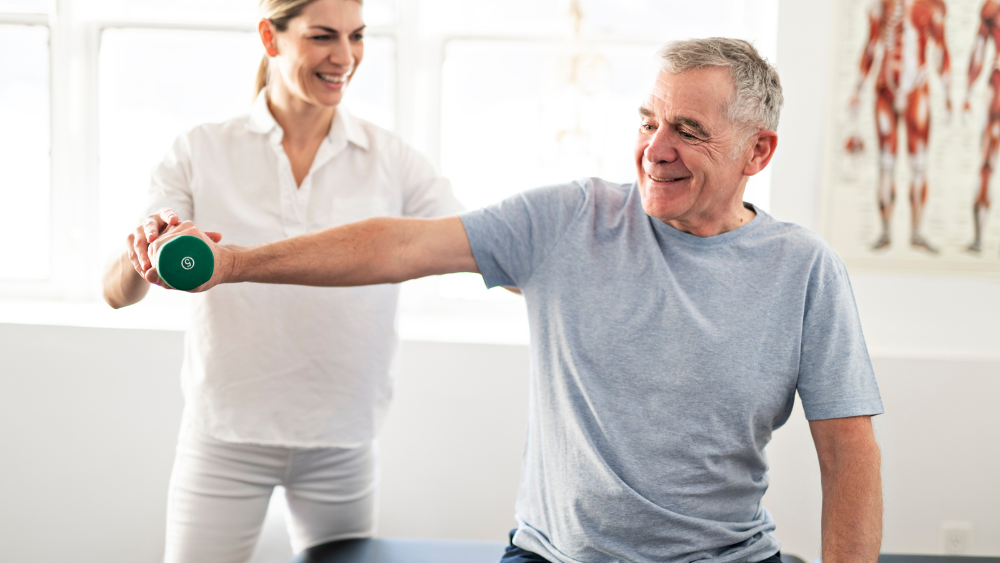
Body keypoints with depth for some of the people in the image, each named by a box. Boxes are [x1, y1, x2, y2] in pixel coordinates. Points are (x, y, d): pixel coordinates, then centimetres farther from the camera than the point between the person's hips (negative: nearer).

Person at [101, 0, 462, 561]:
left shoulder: (392, 161, -2)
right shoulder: (202, 152, -3)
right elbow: (118, 293, -9)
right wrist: (145, 252, -31)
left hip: (342, 443, 1)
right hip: (225, 435, -1)